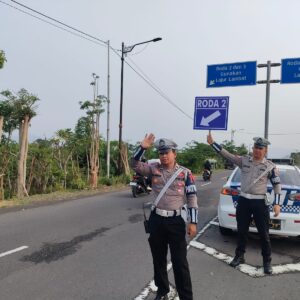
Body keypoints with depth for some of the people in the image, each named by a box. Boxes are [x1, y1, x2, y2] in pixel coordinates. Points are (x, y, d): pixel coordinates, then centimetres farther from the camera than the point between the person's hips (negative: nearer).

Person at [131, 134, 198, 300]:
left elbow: (192, 198, -3)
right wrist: (142, 147, -20)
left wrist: (193, 222, -7)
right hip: (156, 220, 3)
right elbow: (135, 164, -7)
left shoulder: (185, 173, -4)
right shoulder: (154, 169, 2)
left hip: (176, 220, -3)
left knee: (180, 262, 3)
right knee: (158, 259, 16)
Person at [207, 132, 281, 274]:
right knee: (242, 231, 14)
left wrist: (277, 204, -10)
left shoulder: (270, 166, -3)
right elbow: (226, 154, -1)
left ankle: (267, 261, 23)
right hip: (243, 201, 2)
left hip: (260, 202, -2)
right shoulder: (244, 161, 2)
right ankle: (239, 256, 30)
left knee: (264, 234, 5)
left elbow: (277, 185, -1)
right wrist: (212, 143, -8)